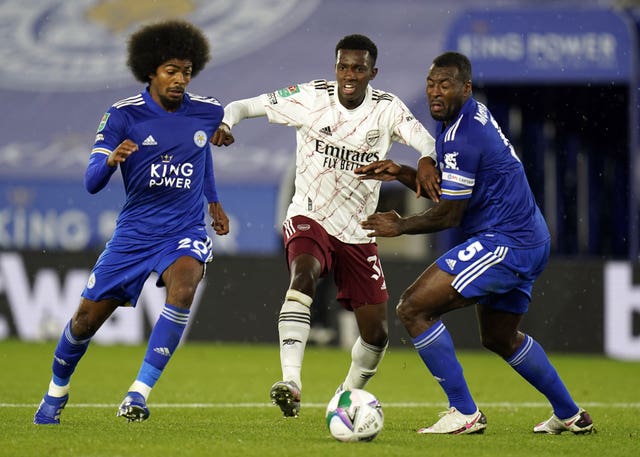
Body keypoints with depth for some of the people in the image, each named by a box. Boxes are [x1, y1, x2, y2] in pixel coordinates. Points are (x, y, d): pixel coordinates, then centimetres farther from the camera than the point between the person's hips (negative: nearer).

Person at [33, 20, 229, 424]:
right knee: (88, 317, 4)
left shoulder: (207, 112, -1)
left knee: (183, 288, -32)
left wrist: (213, 200, 29)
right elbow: (92, 183, -13)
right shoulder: (124, 115, -9)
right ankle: (57, 391, 34)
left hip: (186, 231, 0)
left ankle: (141, 391, -27)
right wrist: (111, 160, -34)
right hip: (134, 233, 0)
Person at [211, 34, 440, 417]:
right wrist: (226, 122, -31)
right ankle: (291, 381, -44)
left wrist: (427, 160, -43)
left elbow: (426, 142, -19)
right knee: (304, 274, -36)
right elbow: (247, 106, -8)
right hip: (310, 219, -3)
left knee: (376, 333, 2)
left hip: (359, 233, 3)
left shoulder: (388, 109, -6)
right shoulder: (311, 98, -9)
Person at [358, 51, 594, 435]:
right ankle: (570, 415, 37)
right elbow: (453, 188, 20)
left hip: (503, 242, -11)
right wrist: (403, 173, 8)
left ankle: (464, 413, -11)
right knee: (500, 338, 28)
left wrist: (400, 226, 0)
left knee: (413, 309, -14)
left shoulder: (462, 136, -20)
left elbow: (449, 214, -14)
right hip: (530, 241, 11)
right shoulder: (474, 114, 12)